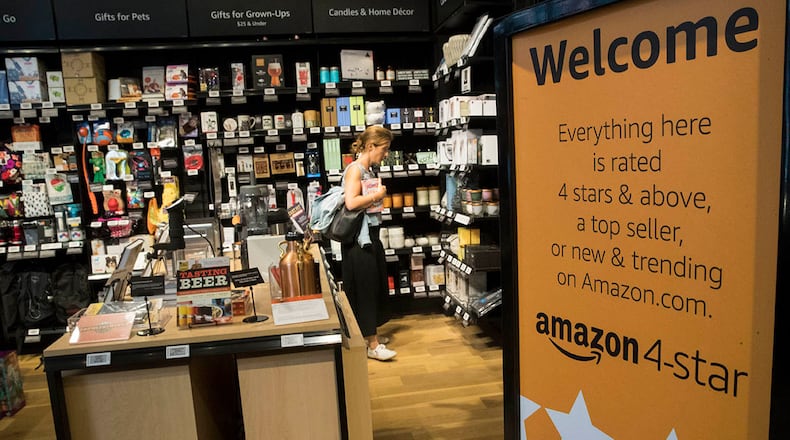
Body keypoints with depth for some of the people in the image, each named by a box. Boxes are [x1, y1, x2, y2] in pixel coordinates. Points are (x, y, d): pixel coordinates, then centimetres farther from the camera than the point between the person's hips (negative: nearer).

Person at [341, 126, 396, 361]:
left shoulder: (369, 170, 13)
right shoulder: (355, 169, -14)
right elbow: (351, 203, -26)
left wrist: (379, 195, 3)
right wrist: (377, 195, -16)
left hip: (371, 234, 10)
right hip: (359, 237, -10)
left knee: (375, 286, 15)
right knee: (365, 287, -3)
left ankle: (370, 335, 30)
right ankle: (372, 345, 6)